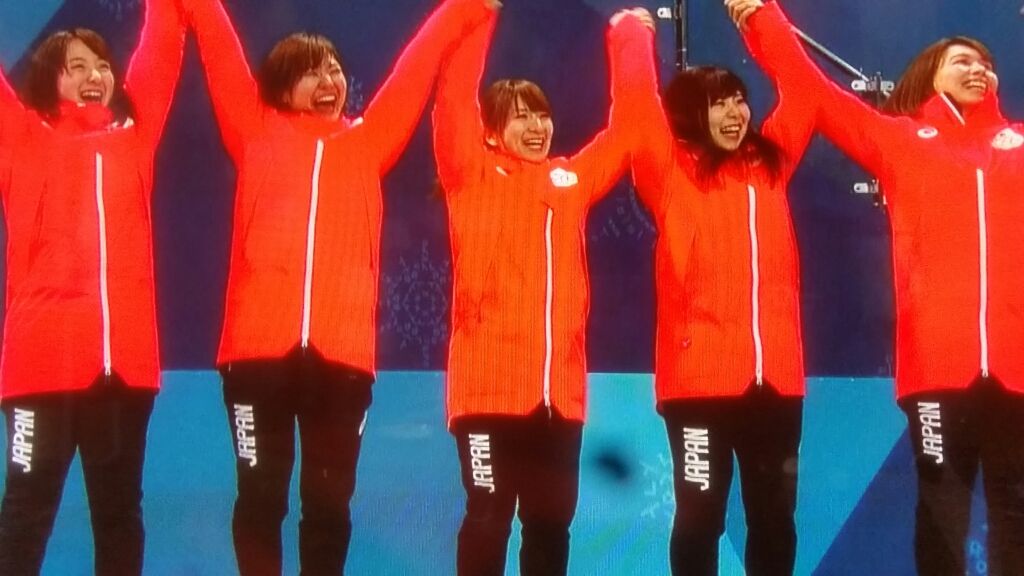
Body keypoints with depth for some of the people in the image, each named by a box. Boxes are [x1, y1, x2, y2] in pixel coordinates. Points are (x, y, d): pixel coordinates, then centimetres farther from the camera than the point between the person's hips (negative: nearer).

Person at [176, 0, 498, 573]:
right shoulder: (256, 133, 13)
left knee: (330, 500, 7)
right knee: (261, 495, 5)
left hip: (343, 349, 1)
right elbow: (221, 51, 10)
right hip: (259, 344, -1)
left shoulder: (367, 142, 16)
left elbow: (419, 65, 18)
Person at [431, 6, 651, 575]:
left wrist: (628, 36, 13)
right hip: (489, 385, -4)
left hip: (560, 388, 4)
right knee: (488, 518, 0)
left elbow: (626, 123, 17)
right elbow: (453, 99, -8)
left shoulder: (572, 179, 14)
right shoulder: (473, 175, 3)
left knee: (551, 521, 10)